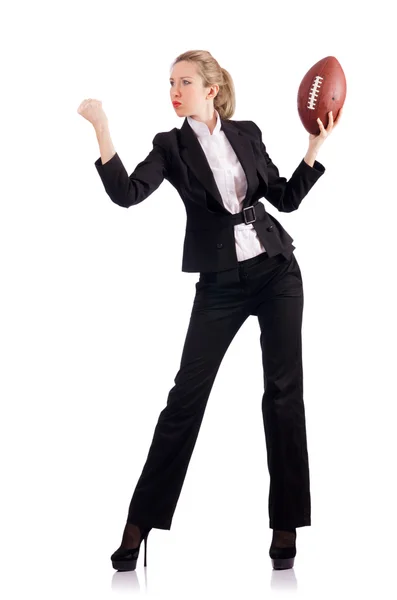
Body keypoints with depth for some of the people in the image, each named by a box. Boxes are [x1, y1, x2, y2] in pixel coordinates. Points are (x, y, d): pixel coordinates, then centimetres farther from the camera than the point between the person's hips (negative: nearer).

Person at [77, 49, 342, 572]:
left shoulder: (247, 133, 6)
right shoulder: (171, 146, 0)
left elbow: (287, 198, 11)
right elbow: (127, 193, -17)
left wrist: (316, 145, 2)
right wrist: (101, 128, -24)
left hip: (277, 271, 2)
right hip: (220, 284, -1)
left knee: (285, 391, -1)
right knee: (187, 396, -5)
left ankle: (286, 527, 8)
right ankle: (140, 525, 2)